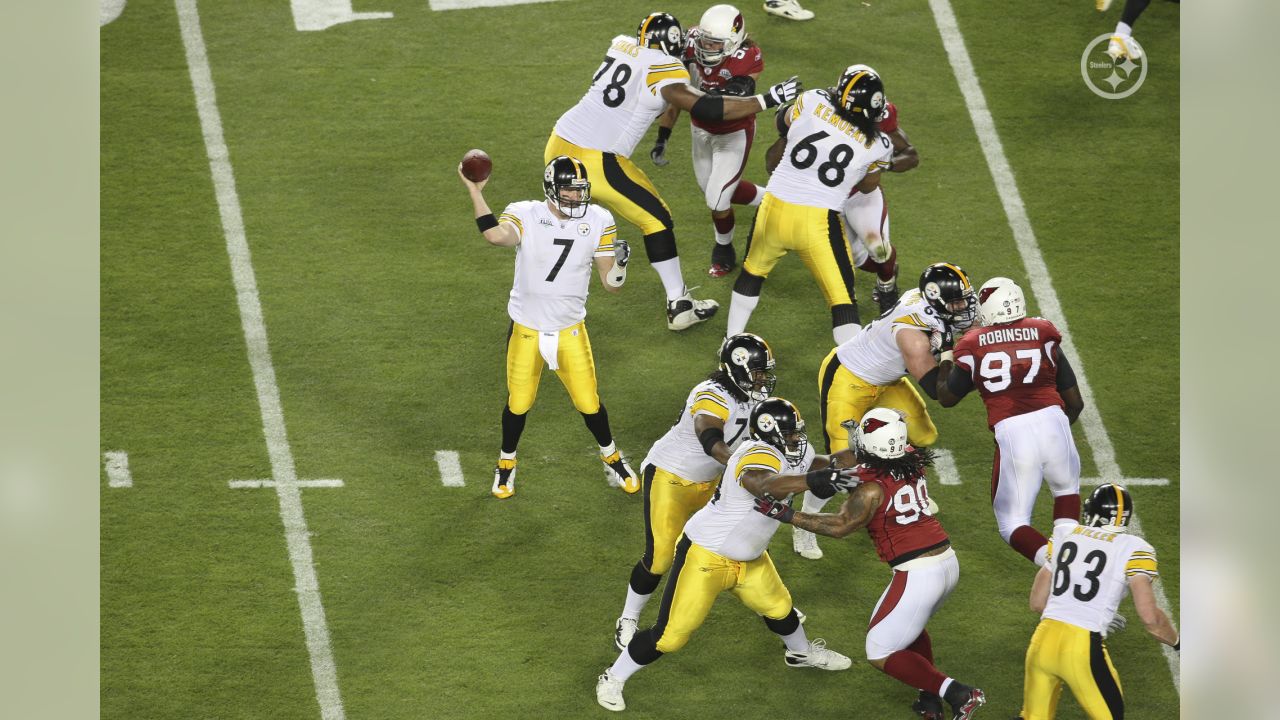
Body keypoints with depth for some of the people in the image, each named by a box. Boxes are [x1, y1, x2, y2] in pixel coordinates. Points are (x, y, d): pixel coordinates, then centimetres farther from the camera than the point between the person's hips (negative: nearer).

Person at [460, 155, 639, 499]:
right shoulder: (524, 216, -13)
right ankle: (506, 463, 35)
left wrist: (619, 263, -24)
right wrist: (475, 191, -37)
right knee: (518, 403, 10)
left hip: (571, 331, 1)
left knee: (589, 403, 6)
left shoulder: (598, 222, -6)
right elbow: (496, 235, -38)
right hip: (527, 330, -1)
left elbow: (611, 283, -3)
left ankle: (611, 457, 33)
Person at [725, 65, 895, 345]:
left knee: (752, 272, 28)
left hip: (774, 209, 2)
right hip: (818, 222, -2)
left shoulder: (812, 102, -7)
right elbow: (868, 186, 14)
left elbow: (784, 125, 16)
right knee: (843, 300, 7)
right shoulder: (877, 146, -5)